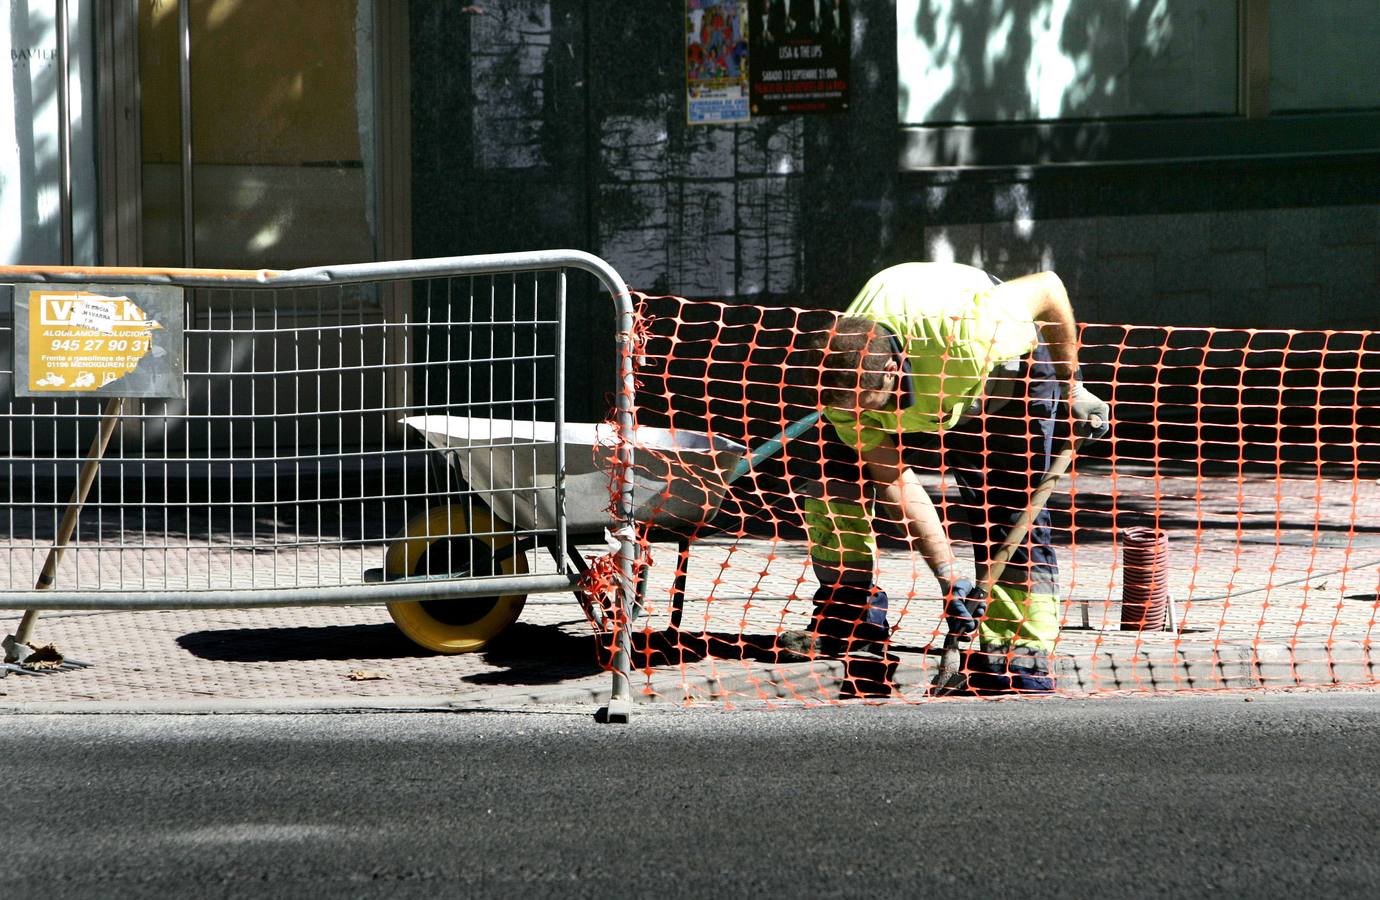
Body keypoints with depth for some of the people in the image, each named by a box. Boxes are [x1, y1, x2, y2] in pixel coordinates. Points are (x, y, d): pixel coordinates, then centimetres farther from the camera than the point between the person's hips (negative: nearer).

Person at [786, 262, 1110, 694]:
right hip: (913, 398, 3)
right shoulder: (844, 382, -32)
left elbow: (1048, 287, -28)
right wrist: (949, 575, -32)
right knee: (836, 485, -13)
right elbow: (893, 479, -26)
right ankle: (850, 622, -4)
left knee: (1011, 513, -17)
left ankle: (1022, 652, -16)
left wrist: (1071, 387, -15)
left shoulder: (961, 332, -46)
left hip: (1006, 370, -3)